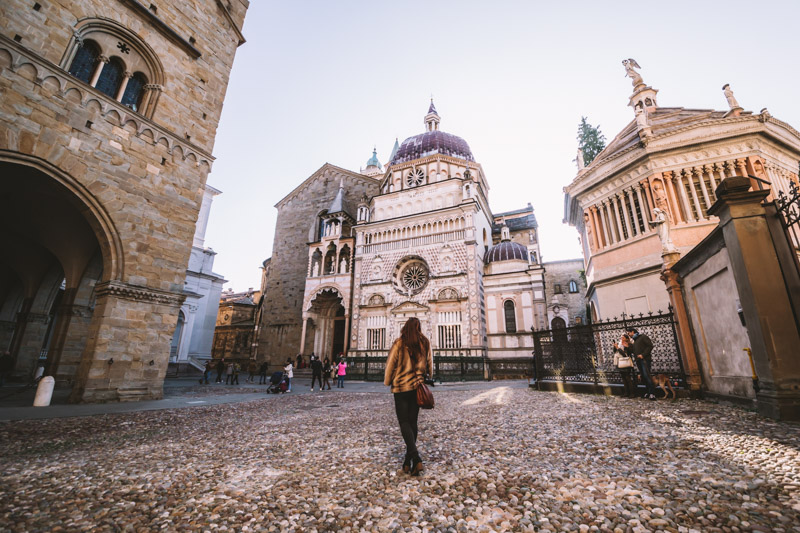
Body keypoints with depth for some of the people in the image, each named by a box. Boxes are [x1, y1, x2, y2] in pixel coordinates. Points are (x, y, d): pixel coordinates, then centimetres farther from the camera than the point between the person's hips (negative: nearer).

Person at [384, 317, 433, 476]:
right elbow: (430, 366, 10)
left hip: (401, 386, -4)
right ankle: (408, 460, 20)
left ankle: (415, 458, -13)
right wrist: (426, 379, 25)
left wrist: (388, 382, 10)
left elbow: (390, 364, -5)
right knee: (413, 422, 13)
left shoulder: (399, 343, -11)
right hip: (418, 386, 4)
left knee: (404, 422, 2)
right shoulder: (426, 343, 1)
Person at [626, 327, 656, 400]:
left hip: (644, 359, -8)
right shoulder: (634, 341, 23)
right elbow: (633, 350, 21)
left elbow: (650, 346, -11)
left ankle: (652, 393, -15)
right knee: (643, 377, 6)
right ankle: (649, 392, 11)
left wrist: (643, 355, -16)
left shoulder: (643, 337, 0)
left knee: (646, 376, -15)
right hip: (638, 361, 8)